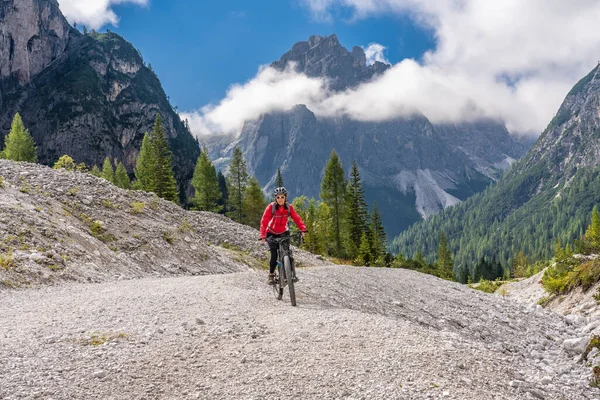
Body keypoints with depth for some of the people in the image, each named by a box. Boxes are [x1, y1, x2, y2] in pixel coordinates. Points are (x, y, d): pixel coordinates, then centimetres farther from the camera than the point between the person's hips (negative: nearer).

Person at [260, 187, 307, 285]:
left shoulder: (289, 207, -11)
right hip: (272, 234, -2)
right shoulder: (271, 207, -20)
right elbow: (264, 222, -24)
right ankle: (271, 275, 10)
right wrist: (262, 236, -35)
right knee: (274, 256, -10)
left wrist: (303, 229, -34)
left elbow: (297, 218, -18)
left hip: (283, 233, 2)